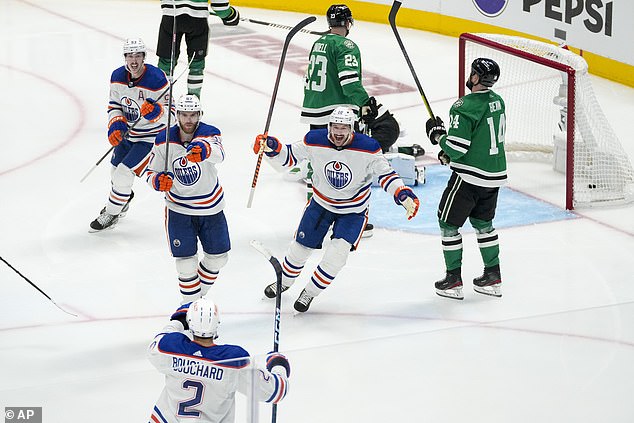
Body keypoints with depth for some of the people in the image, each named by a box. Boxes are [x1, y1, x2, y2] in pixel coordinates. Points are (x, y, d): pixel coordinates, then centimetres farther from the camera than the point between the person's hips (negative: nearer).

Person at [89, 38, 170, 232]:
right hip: (127, 133, 7)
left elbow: (170, 110, -20)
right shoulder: (118, 77, -7)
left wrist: (155, 111, -40)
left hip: (151, 137, -7)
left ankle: (111, 213, 6)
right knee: (116, 170, 20)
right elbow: (114, 105, 5)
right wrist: (115, 125, -12)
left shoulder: (156, 79, -25)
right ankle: (124, 196, 53)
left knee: (124, 172, -13)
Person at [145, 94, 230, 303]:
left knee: (218, 257, 10)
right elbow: (151, 171, 1)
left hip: (211, 206, 1)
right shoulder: (164, 141, -10)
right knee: (186, 260, -6)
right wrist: (158, 180, -24)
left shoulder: (209, 133, -18)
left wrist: (204, 151, -65)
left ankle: (200, 293, 34)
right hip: (179, 209, -1)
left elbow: (218, 154, -41)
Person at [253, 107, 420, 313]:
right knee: (301, 246, 11)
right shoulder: (314, 141, -20)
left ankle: (310, 292, 5)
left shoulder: (368, 149, -26)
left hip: (353, 210, -2)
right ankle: (284, 281, 41)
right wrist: (273, 147, -26)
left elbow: (385, 175, -19)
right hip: (321, 202, 2)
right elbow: (290, 156, -6)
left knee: (338, 252, -17)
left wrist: (404, 195, -34)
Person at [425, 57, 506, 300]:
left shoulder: (465, 106, -21)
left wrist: (437, 134, -4)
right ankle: (493, 278, 24)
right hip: (495, 174, 8)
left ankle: (453, 280, 7)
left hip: (469, 177, -8)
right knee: (483, 223, 22)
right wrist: (449, 153, 14)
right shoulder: (497, 101, 5)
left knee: (448, 223, 6)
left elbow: (457, 148, -23)